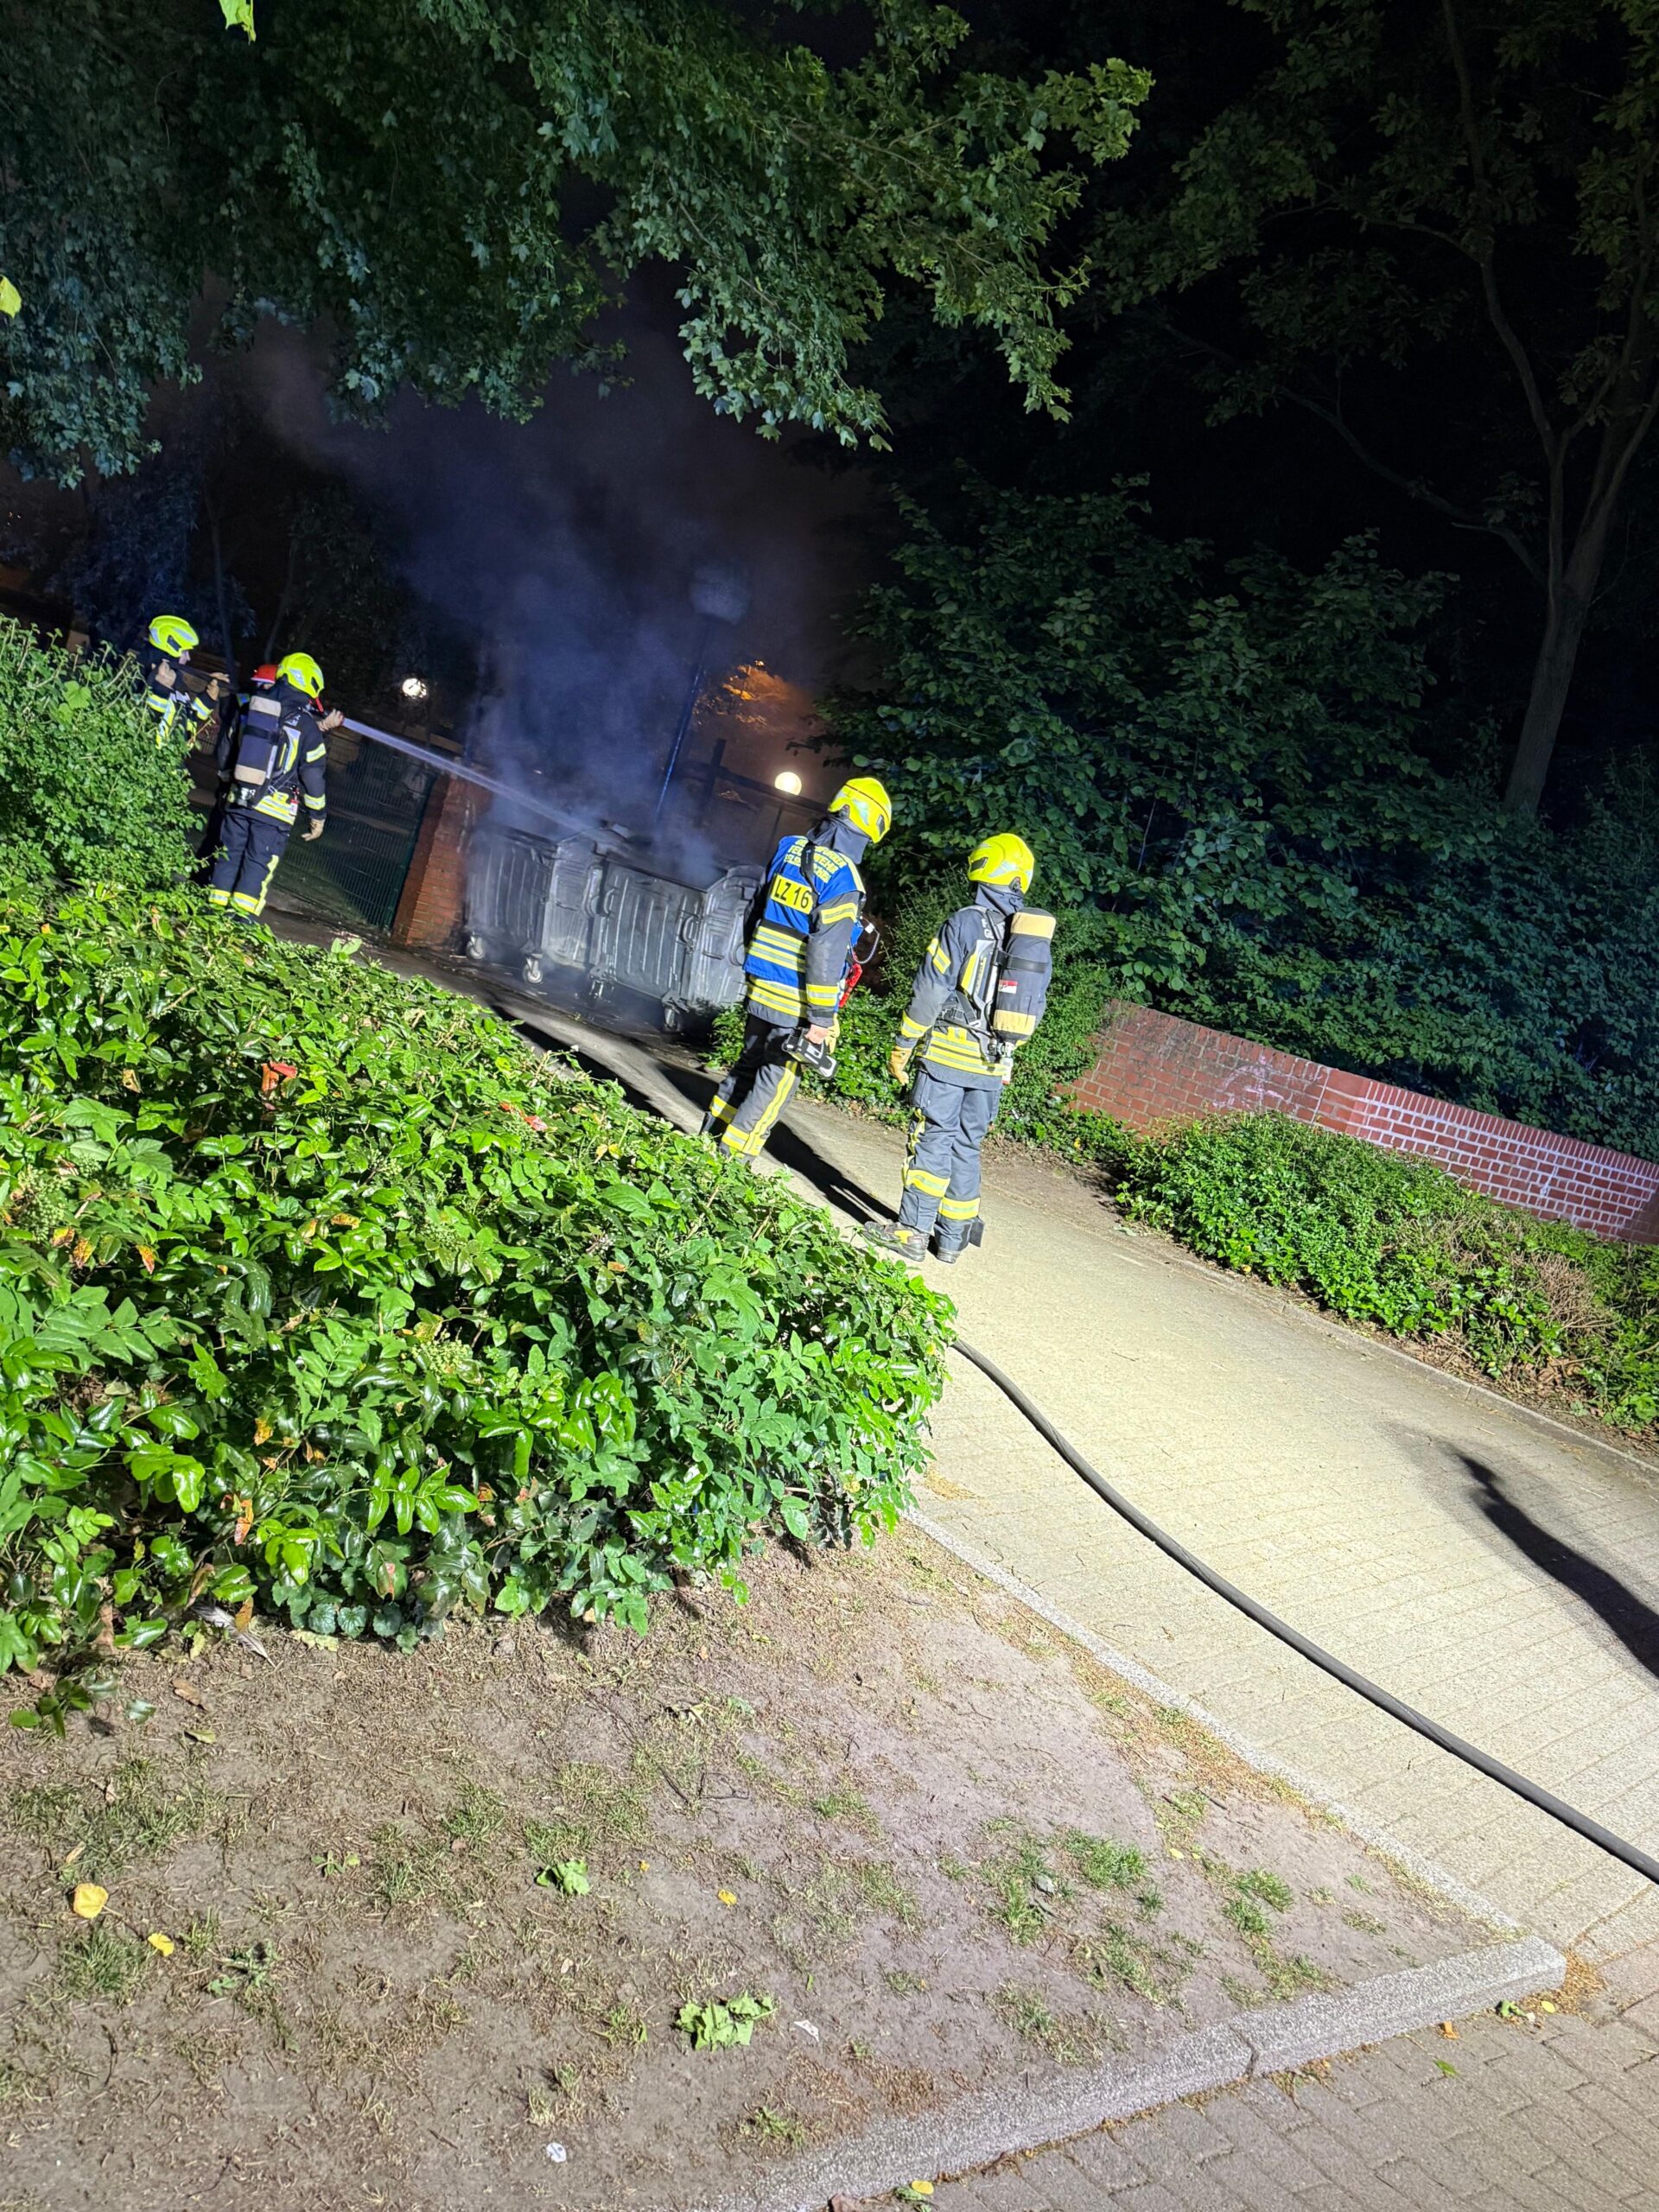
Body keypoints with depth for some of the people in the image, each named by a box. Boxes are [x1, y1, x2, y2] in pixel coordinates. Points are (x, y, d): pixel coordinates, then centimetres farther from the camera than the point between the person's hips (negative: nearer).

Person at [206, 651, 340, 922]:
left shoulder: (254, 706, 6)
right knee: (259, 864, -1)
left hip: (238, 798, 5)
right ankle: (241, 918, -5)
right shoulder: (306, 725, -8)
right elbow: (312, 775, -7)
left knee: (230, 854, 12)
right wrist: (317, 815, 1)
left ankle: (214, 908, 15)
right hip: (274, 808, -5)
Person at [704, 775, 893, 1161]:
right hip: (795, 1002, -7)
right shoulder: (843, 878, -18)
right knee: (775, 1082, 2)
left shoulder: (788, 850, 6)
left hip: (761, 987, 7)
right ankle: (732, 1159, 5)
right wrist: (822, 1017, -16)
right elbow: (826, 953, -21)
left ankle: (711, 1141, 27)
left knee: (748, 1065, 21)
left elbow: (756, 915, 15)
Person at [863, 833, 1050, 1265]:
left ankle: (913, 1231, 2)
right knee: (967, 1146, 12)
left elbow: (930, 991, -11)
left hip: (948, 1053, -5)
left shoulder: (966, 923, -10)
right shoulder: (1036, 937, 9)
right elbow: (1034, 1007, 13)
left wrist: (903, 1046, -4)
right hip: (992, 1066, 5)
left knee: (932, 1139, 0)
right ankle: (952, 1240, 16)